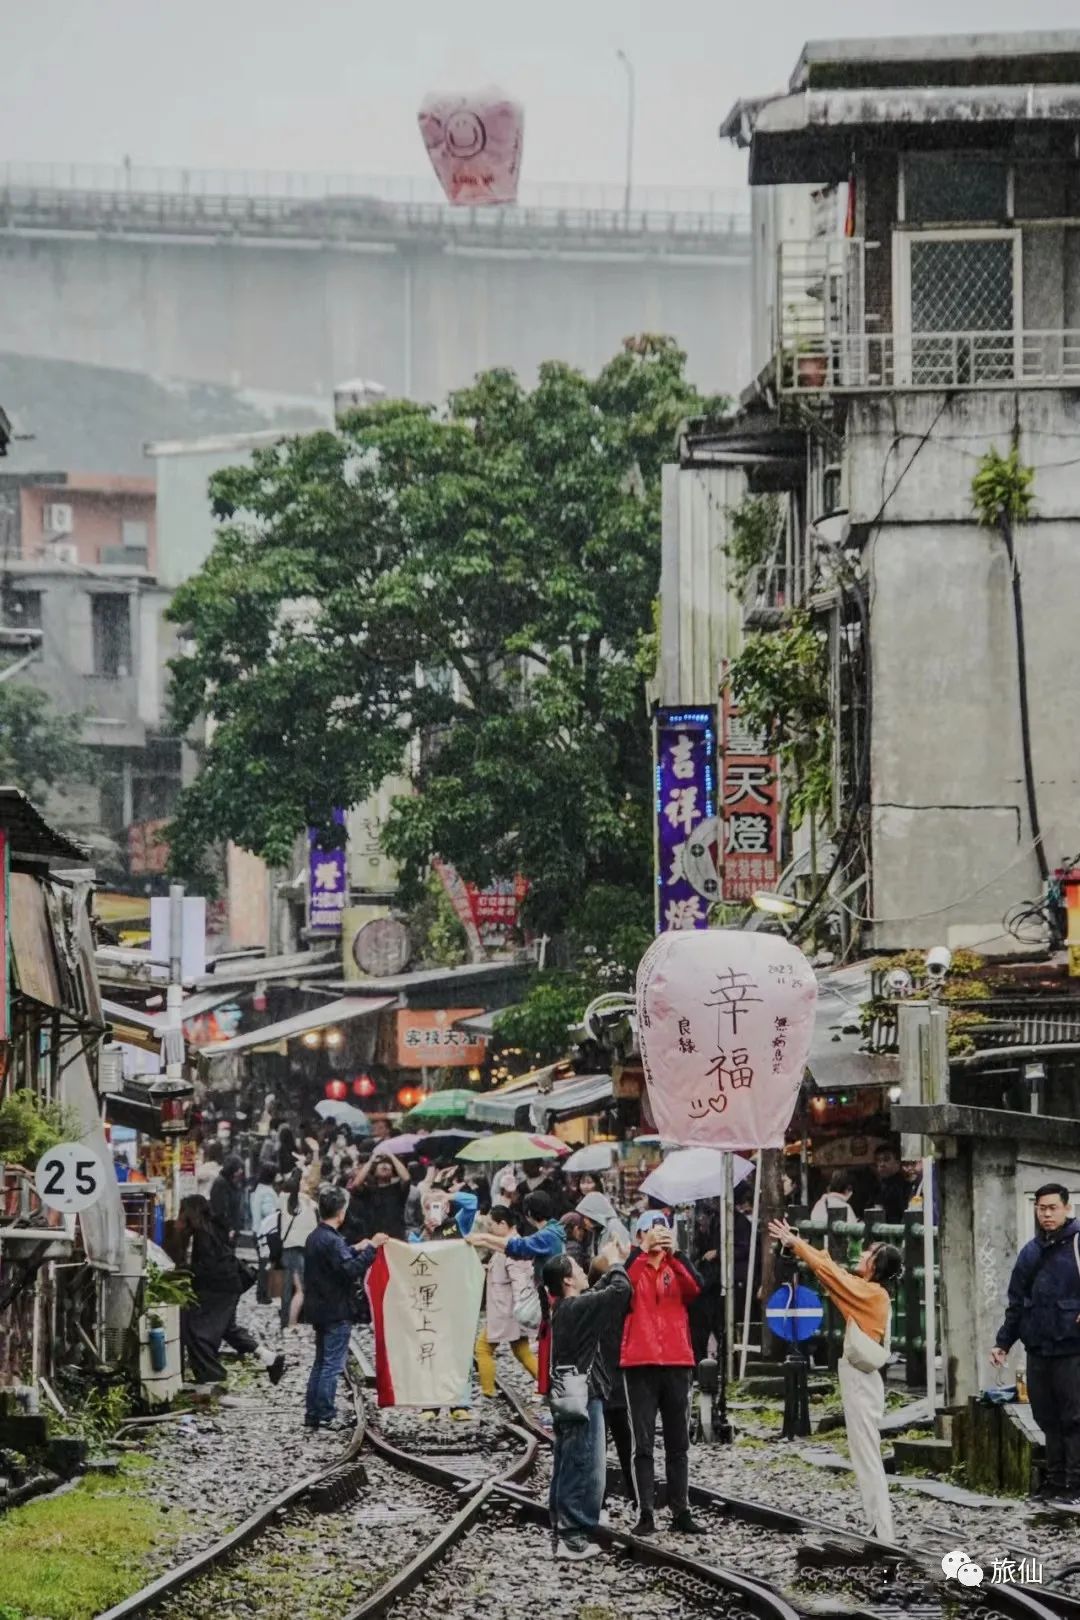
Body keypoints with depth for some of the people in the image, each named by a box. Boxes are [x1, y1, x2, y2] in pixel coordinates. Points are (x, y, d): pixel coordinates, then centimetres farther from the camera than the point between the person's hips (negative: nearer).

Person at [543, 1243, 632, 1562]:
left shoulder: (564, 1308, 12)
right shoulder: (578, 1307, -16)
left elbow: (600, 1294, 27)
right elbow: (620, 1291, -19)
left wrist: (611, 1267, 19)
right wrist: (614, 1262, -2)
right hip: (584, 1398, -10)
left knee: (566, 1469, 13)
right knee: (584, 1469, -7)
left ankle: (561, 1532, 16)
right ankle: (573, 1536, -8)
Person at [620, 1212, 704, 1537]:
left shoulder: (676, 1268, 10)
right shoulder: (633, 1266, 5)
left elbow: (694, 1288, -11)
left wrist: (674, 1254, -24)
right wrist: (644, 1251, -28)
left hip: (677, 1364, 2)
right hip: (640, 1365, -2)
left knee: (678, 1445, 6)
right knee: (643, 1445, -3)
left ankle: (681, 1512, 9)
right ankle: (646, 1513, -4)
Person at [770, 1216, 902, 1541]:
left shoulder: (868, 1293, -14)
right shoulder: (871, 1293, 11)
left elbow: (828, 1270, -12)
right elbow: (833, 1270, 17)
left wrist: (796, 1243, -2)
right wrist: (798, 1245, 16)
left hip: (860, 1382, -10)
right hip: (862, 1380, 10)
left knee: (867, 1459, -10)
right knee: (867, 1459, 11)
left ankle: (883, 1535, -12)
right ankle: (880, 1530, 12)